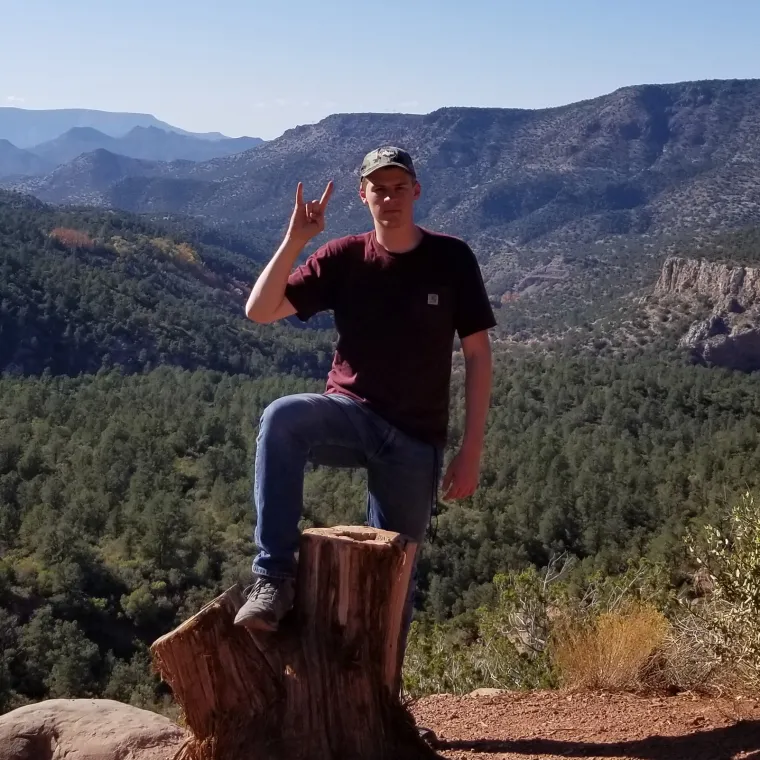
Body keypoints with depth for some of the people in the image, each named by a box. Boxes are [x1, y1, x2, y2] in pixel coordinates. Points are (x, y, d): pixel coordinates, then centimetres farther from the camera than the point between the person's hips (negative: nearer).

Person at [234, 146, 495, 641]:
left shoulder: (451, 258, -3)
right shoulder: (343, 258, -2)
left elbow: (478, 354, -2)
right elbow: (259, 311, -8)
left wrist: (471, 450, -6)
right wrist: (295, 240, -20)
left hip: (417, 439, 0)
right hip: (350, 416, 0)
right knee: (281, 418, -33)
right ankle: (275, 577, -29)